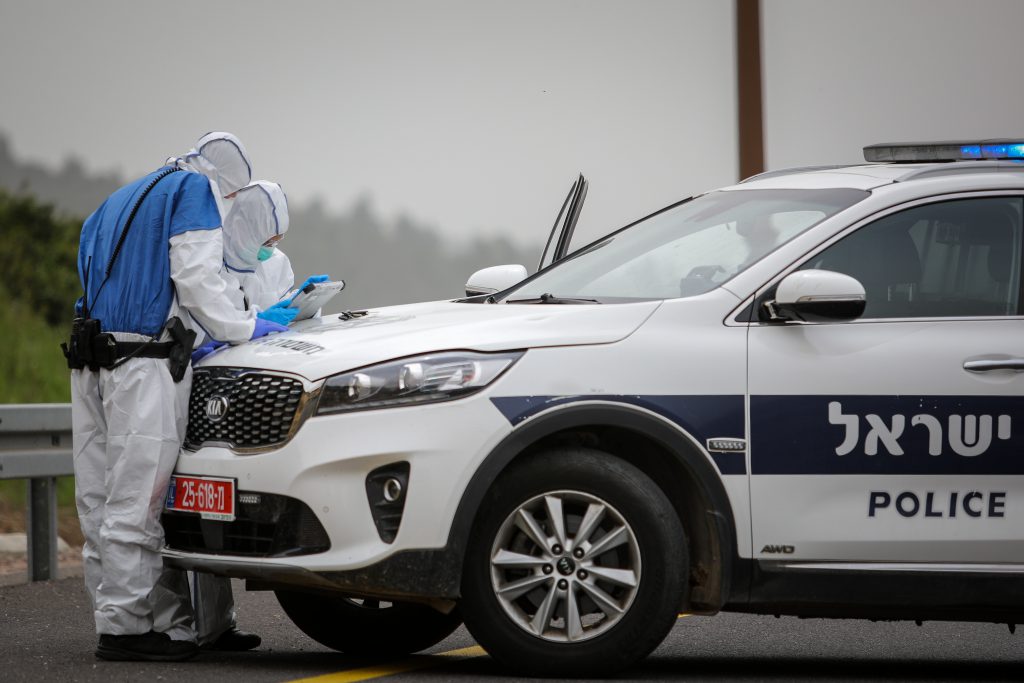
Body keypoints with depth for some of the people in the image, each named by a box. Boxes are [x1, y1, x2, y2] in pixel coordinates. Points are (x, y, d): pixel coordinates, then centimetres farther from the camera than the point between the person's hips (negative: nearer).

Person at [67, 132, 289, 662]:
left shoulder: (121, 200, 28)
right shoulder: (195, 191, 1)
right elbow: (195, 281, -9)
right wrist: (246, 328, 5)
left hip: (92, 355, 9)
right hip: (145, 364, -9)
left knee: (102, 501, 6)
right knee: (135, 502, -8)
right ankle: (123, 626, -9)